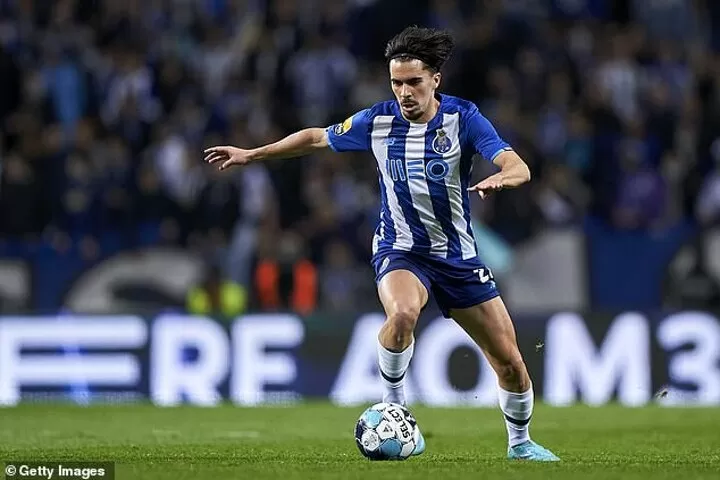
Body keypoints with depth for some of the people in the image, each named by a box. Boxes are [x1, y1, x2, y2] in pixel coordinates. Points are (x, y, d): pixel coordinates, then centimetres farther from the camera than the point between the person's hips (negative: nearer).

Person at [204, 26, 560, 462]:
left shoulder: (463, 117, -12)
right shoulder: (379, 121, -6)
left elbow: (519, 168, -24)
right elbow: (317, 138, 11)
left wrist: (502, 177, -47)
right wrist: (251, 155, 14)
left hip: (458, 255, 1)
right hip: (400, 250, -1)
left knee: (510, 361, 1)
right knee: (403, 312, -36)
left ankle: (520, 442, 28)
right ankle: (393, 408, -13)